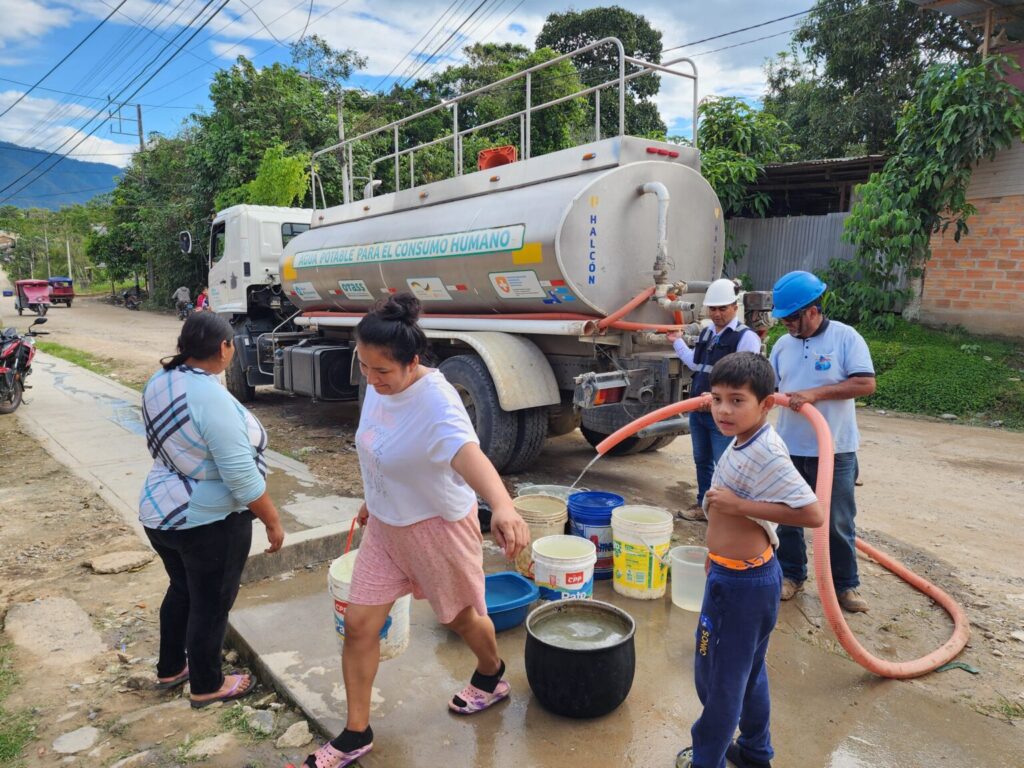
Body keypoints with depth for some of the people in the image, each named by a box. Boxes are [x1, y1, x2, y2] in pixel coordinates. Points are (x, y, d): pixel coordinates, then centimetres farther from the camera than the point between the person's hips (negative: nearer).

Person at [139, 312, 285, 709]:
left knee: (182, 589, 26)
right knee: (211, 603, 10)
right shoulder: (211, 397, -27)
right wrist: (273, 521, -16)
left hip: (159, 511, 9)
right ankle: (207, 686, 28)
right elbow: (241, 475, -26)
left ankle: (170, 668, 42)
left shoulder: (158, 382, 0)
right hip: (207, 521, -8)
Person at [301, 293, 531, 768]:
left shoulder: (436, 403, -32)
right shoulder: (378, 386, -9)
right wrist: (373, 499, 20)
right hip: (385, 524, 7)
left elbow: (468, 455, -52)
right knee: (358, 624, 7)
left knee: (460, 617, 18)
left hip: (436, 526, -6)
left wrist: (502, 505, -71)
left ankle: (491, 677, 51)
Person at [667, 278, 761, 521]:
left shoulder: (746, 337, -13)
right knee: (702, 460, 19)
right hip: (698, 410, 8)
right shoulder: (706, 333, 12)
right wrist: (678, 342, 27)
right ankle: (704, 505, 34)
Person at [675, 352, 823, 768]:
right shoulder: (744, 443, 2)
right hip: (746, 575, 10)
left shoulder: (765, 454, -27)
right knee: (747, 671, 25)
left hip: (740, 582, -10)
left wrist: (738, 505, -29)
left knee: (719, 676, 9)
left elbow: (813, 513, -32)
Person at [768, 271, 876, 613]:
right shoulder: (782, 345, 5)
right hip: (790, 448, 4)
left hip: (834, 449, -4)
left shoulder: (845, 337, -9)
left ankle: (846, 584, 25)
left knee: (838, 523, 8)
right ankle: (791, 574, 31)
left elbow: (865, 384, -16)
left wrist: (815, 394, -23)